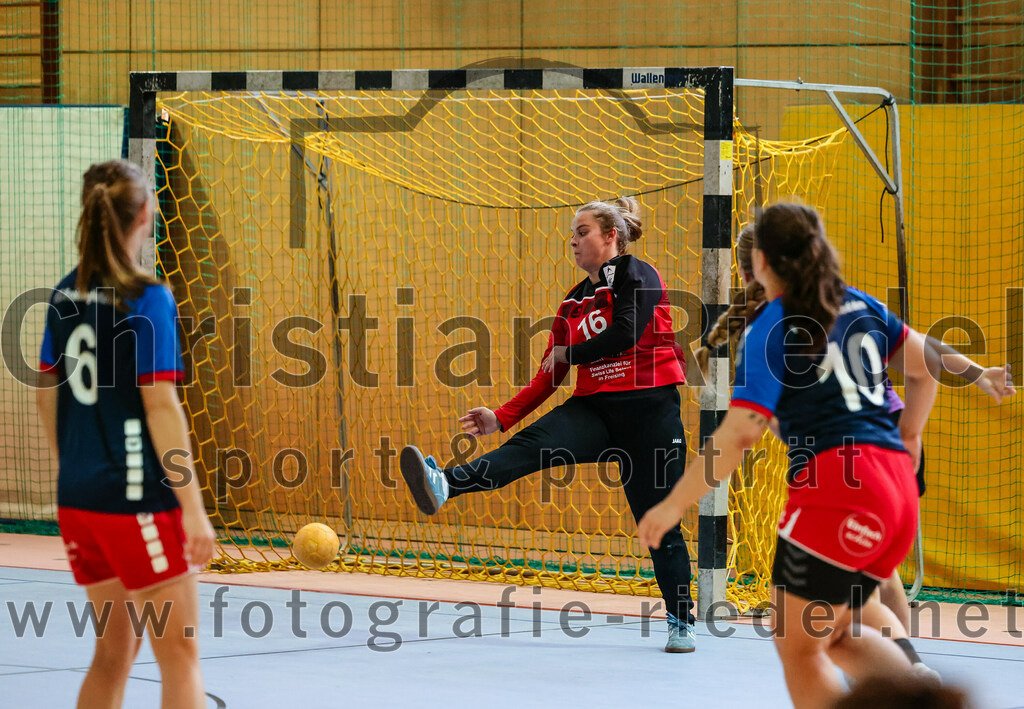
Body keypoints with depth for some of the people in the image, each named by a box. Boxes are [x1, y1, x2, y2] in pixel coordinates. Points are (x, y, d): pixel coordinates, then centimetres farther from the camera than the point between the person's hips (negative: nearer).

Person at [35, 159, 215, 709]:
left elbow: (47, 393, 13)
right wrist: (192, 507, -15)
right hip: (137, 498, -7)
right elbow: (159, 405, -17)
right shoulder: (147, 299, -13)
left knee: (115, 649, 16)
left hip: (77, 496, 7)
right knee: (179, 654, 1)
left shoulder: (66, 294, 7)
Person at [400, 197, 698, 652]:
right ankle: (444, 485, -46)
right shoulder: (573, 303, 17)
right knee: (532, 445, -23)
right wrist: (501, 418, 6)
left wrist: (569, 353, -3)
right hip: (594, 409, 5)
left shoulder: (637, 275, -2)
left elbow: (625, 333, -18)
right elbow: (548, 377, 16)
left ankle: (681, 623, 11)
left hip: (648, 409, -5)